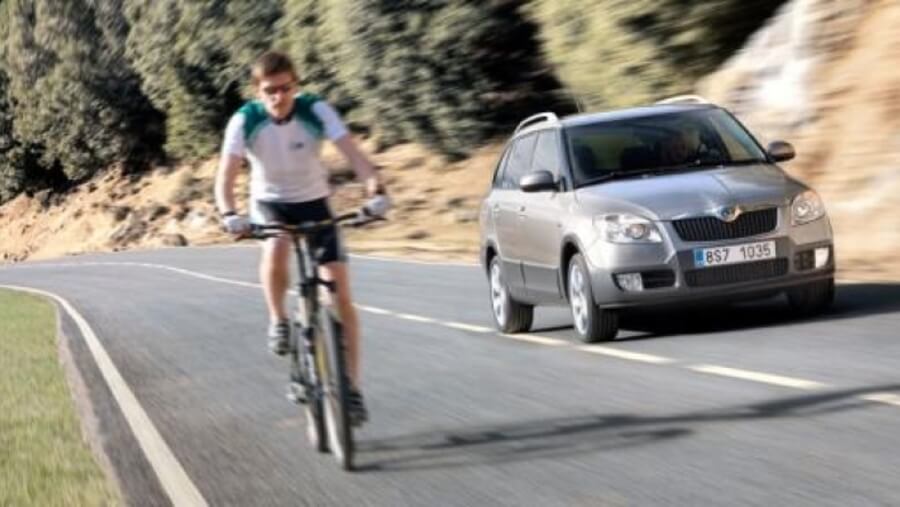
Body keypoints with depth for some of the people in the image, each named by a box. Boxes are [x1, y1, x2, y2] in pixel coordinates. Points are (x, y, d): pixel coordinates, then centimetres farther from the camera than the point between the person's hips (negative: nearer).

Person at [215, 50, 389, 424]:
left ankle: (352, 387, 1)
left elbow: (352, 152, -30)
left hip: (313, 202, 1)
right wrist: (229, 214, -47)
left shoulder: (316, 110, -21)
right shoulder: (245, 120, -21)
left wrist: (375, 189, -48)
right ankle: (278, 319, -9)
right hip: (269, 203, -1)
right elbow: (226, 175, -28)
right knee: (276, 249, -37)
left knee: (340, 292, -8)